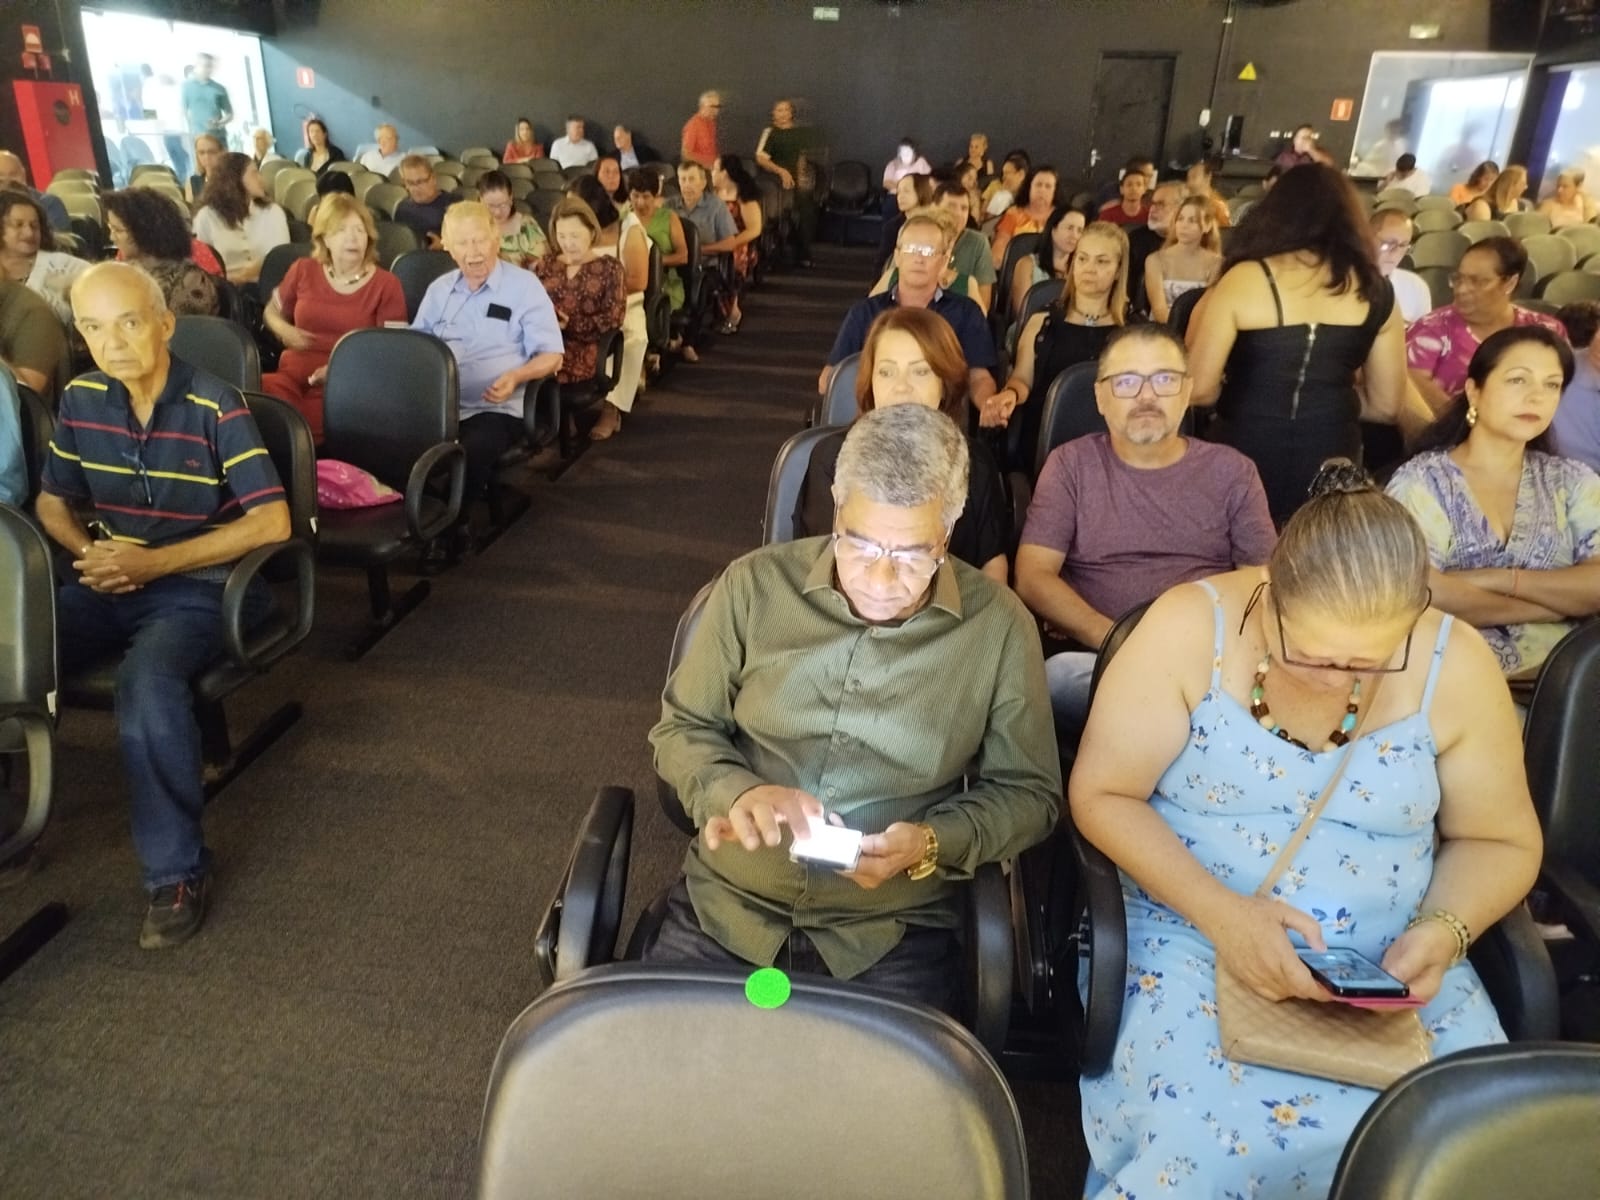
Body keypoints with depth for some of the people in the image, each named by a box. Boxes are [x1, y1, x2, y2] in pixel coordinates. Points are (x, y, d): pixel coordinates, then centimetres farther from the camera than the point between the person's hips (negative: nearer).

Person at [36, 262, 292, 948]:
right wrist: (87, 553, -5)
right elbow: (53, 503, 18)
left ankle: (178, 871, -18)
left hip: (200, 587, -5)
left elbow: (272, 522, -17)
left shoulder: (216, 407, -11)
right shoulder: (81, 401, 5)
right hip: (108, 584, 5)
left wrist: (153, 562, -18)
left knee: (146, 681, -34)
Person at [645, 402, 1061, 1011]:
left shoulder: (998, 626, -5)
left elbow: (1028, 793, 4)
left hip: (894, 936, 0)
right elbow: (680, 729, 7)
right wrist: (737, 792, -14)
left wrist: (935, 844, -14)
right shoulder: (755, 585, -3)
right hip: (724, 906, 1)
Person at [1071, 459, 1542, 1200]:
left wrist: (1442, 931, -14)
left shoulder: (1454, 666, -7)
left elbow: (1501, 842, 7)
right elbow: (1100, 795, -11)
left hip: (1392, 967, 3)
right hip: (1189, 937, -2)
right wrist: (1220, 912, -23)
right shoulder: (1190, 629, -15)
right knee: (1210, 1133, -28)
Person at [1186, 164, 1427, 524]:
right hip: (1331, 462, 3)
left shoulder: (1243, 280, -8)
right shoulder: (1374, 290, 1)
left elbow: (1199, 388, -9)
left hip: (1245, 459, -2)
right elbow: (1387, 405, 7)